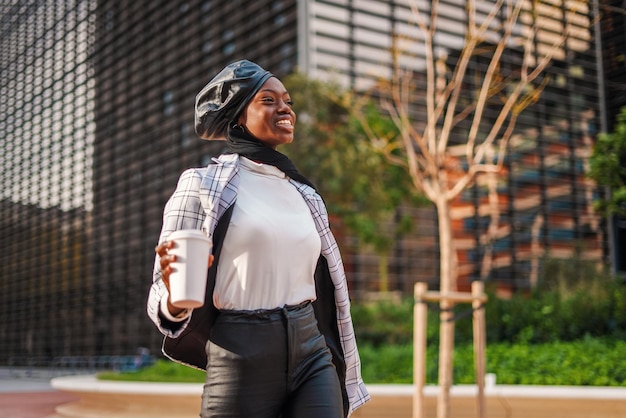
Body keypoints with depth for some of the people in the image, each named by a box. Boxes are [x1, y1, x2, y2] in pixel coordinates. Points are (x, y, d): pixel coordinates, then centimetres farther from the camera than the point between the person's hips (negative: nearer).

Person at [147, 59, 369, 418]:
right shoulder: (203, 185, -2)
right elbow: (165, 296, -4)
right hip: (242, 361, -4)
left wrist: (342, 371, 21)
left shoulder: (304, 194, 14)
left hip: (312, 353, 4)